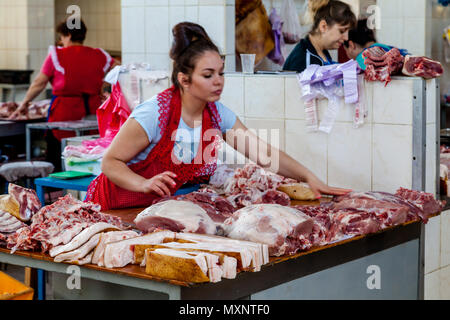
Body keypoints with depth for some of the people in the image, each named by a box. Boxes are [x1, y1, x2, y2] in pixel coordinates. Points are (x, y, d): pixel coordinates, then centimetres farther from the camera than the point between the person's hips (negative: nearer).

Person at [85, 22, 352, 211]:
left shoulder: (219, 115, -5)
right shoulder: (154, 114, -24)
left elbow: (263, 153, -1)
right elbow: (110, 162, -19)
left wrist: (311, 179, -8)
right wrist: (146, 185, -36)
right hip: (114, 206, -5)